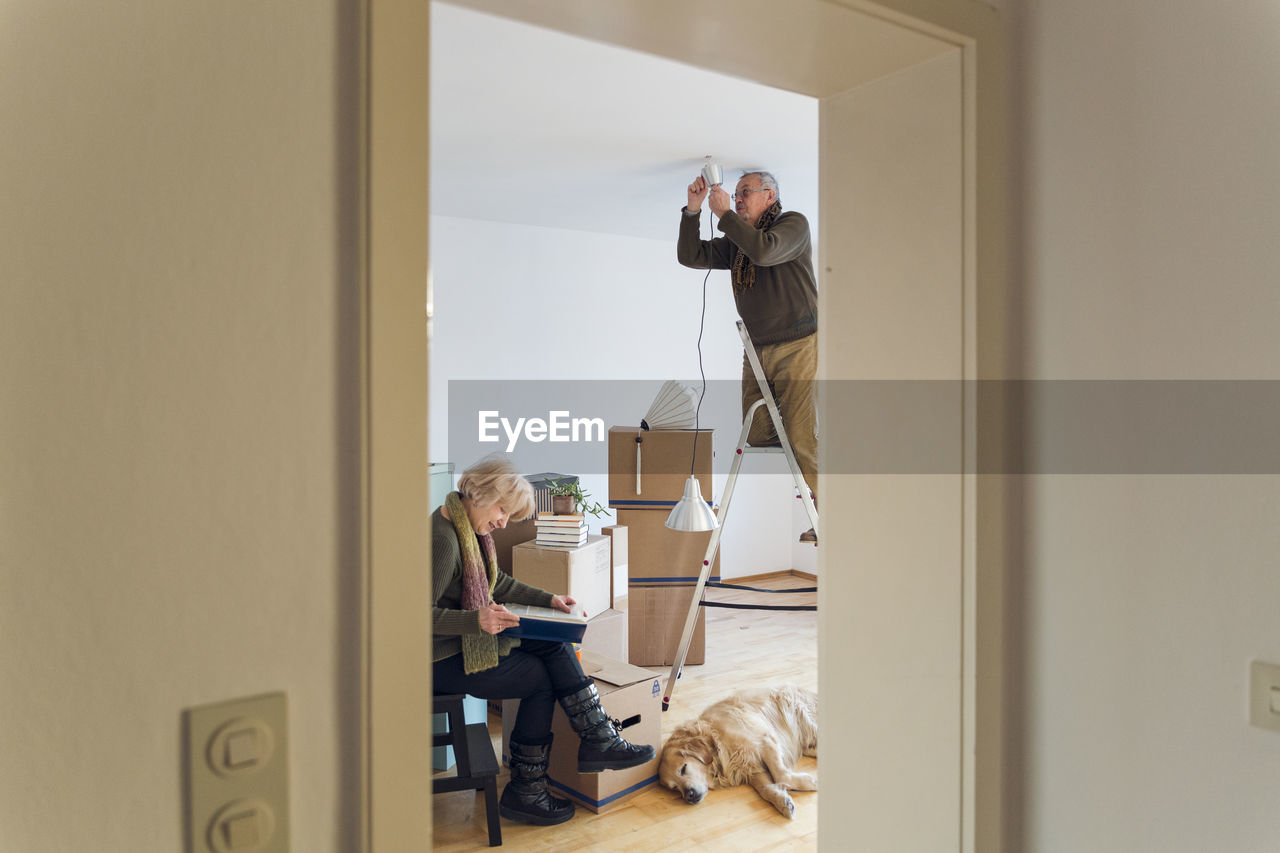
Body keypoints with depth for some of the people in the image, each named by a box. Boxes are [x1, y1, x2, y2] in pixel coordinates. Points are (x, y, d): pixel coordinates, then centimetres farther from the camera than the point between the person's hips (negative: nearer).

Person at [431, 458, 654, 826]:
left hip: (470, 639, 9)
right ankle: (524, 792, 7)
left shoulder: (472, 528, 7)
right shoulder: (444, 538, -25)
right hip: (444, 660, -9)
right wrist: (476, 620, -36)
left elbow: (499, 583, 19)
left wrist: (548, 600, 10)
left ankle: (597, 740, -1)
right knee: (542, 677, -4)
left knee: (555, 645, -2)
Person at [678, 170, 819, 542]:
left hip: (798, 347, -6)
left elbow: (765, 251, -21)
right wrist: (693, 209, -1)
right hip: (757, 351, 6)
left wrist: (724, 213, -14)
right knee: (756, 437, -1)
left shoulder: (793, 223, -1)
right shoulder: (735, 243, 16)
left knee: (801, 438, -10)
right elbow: (690, 256, 8)